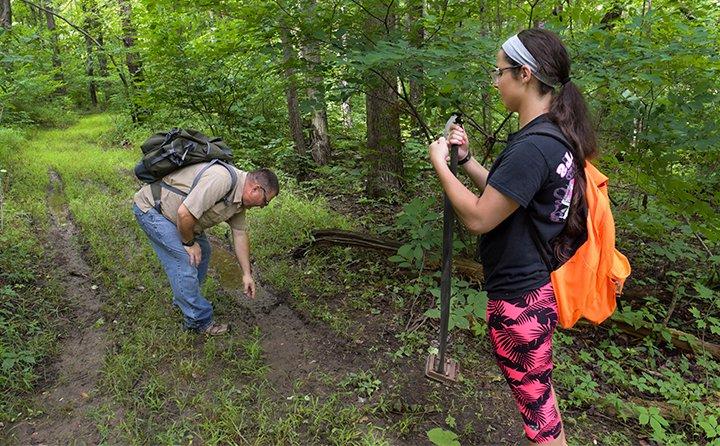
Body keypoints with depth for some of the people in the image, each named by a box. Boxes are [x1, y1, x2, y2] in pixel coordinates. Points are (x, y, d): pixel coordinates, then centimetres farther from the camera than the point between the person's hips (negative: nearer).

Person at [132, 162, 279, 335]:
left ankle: (182, 299, 32)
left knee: (202, 251, 15)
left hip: (172, 210, 10)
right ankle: (199, 320, 1)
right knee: (186, 261, -12)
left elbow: (240, 234, 8)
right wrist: (189, 243, -16)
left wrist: (247, 274, 9)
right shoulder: (221, 179, -32)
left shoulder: (239, 197, 0)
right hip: (150, 207, -10)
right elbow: (184, 213, -34)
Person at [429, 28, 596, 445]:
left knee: (535, 401, 10)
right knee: (541, 385, 28)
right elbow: (504, 196, 14)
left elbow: (479, 218, -23)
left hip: (520, 296, -10)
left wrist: (440, 163, -12)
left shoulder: (532, 147, -26)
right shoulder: (556, 136, 6)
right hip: (542, 283, 10)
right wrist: (466, 159, 7)